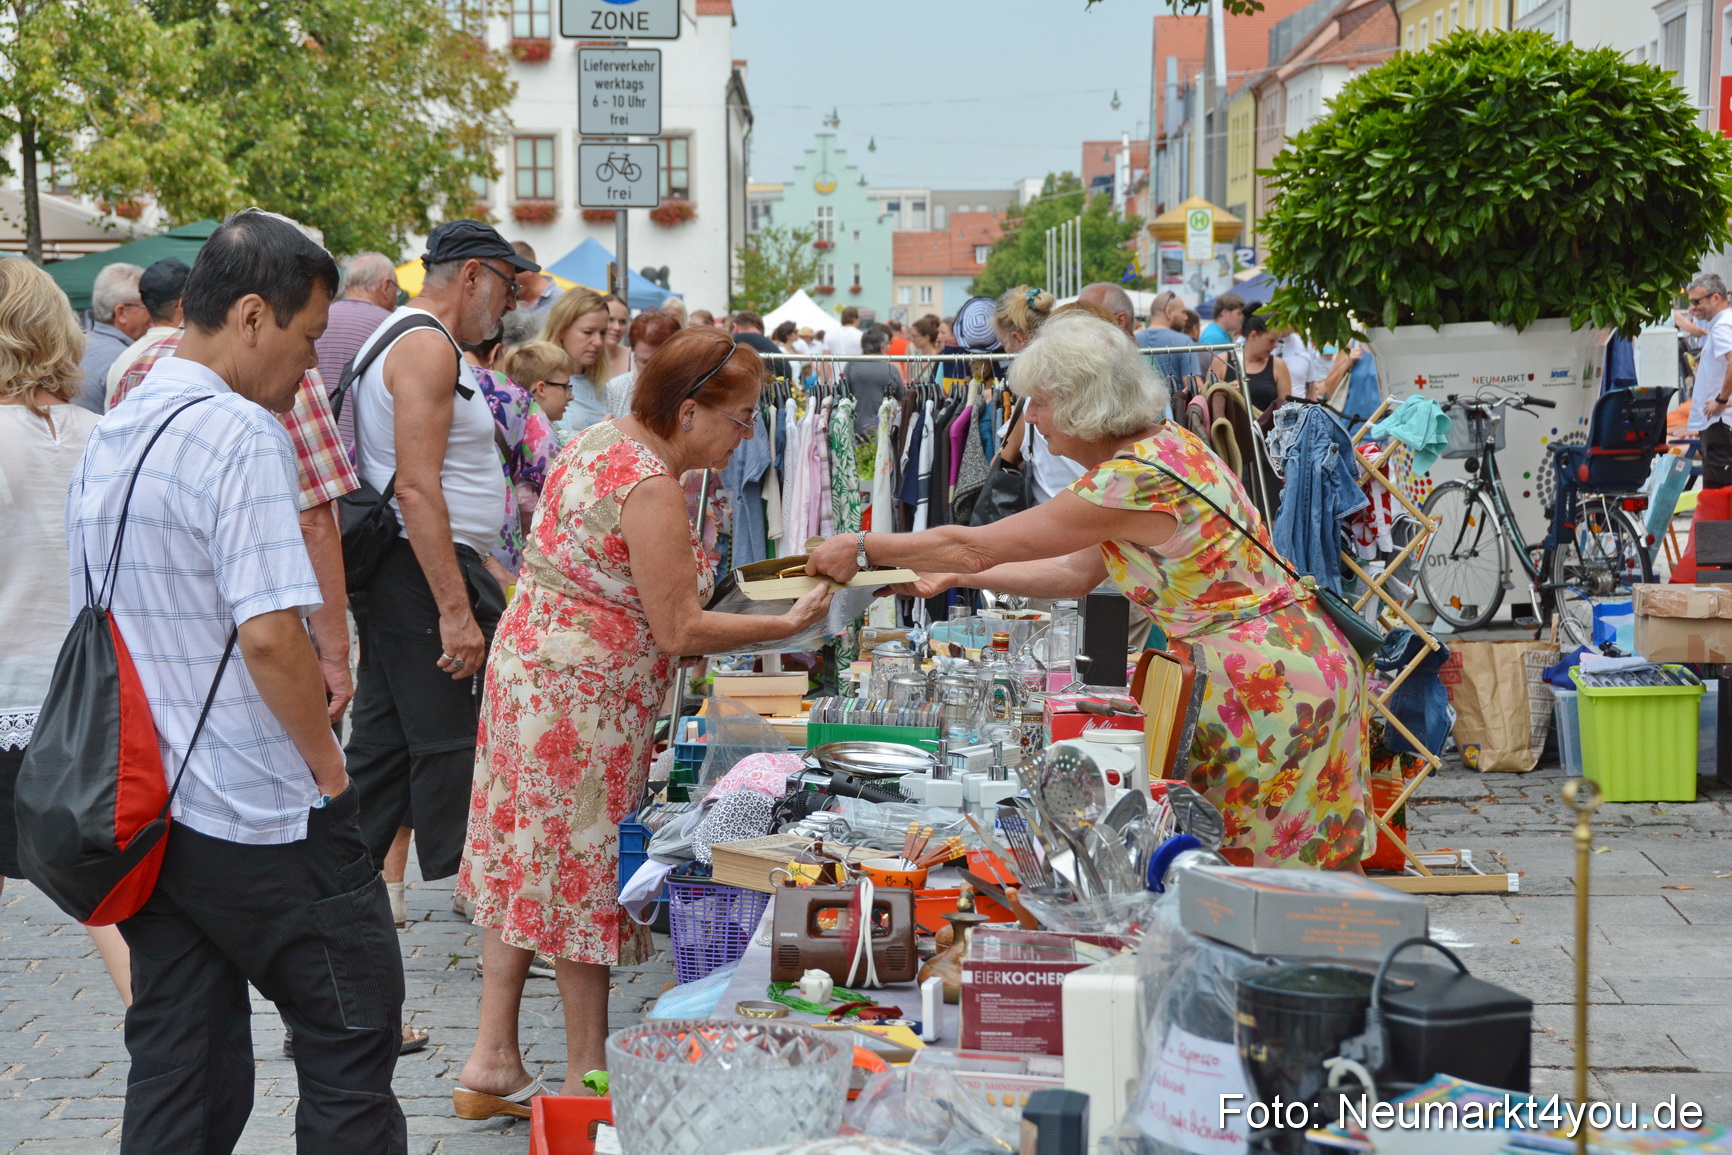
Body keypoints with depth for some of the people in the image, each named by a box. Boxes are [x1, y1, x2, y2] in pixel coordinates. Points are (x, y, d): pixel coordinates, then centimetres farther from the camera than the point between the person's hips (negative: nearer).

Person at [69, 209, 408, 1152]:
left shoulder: (107, 438, 11)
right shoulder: (238, 433, -17)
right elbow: (269, 632, -24)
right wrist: (331, 769, -11)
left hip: (139, 809, 8)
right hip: (258, 821, -8)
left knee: (177, 1069, 13)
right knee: (351, 1038, 6)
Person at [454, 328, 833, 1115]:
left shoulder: (602, 440, 9)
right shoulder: (651, 489, -21)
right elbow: (678, 631, -19)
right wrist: (787, 625, -13)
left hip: (528, 666, 10)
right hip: (583, 695, -10)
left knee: (531, 865, 13)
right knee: (583, 875, 0)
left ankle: (493, 1063, 18)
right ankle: (586, 1077, 12)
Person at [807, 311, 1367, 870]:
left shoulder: (1131, 480, -20)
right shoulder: (1168, 441, 9)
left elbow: (977, 547, -13)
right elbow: (1077, 573, 17)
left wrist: (862, 547, -1)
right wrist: (955, 577, 19)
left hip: (1264, 675, -10)